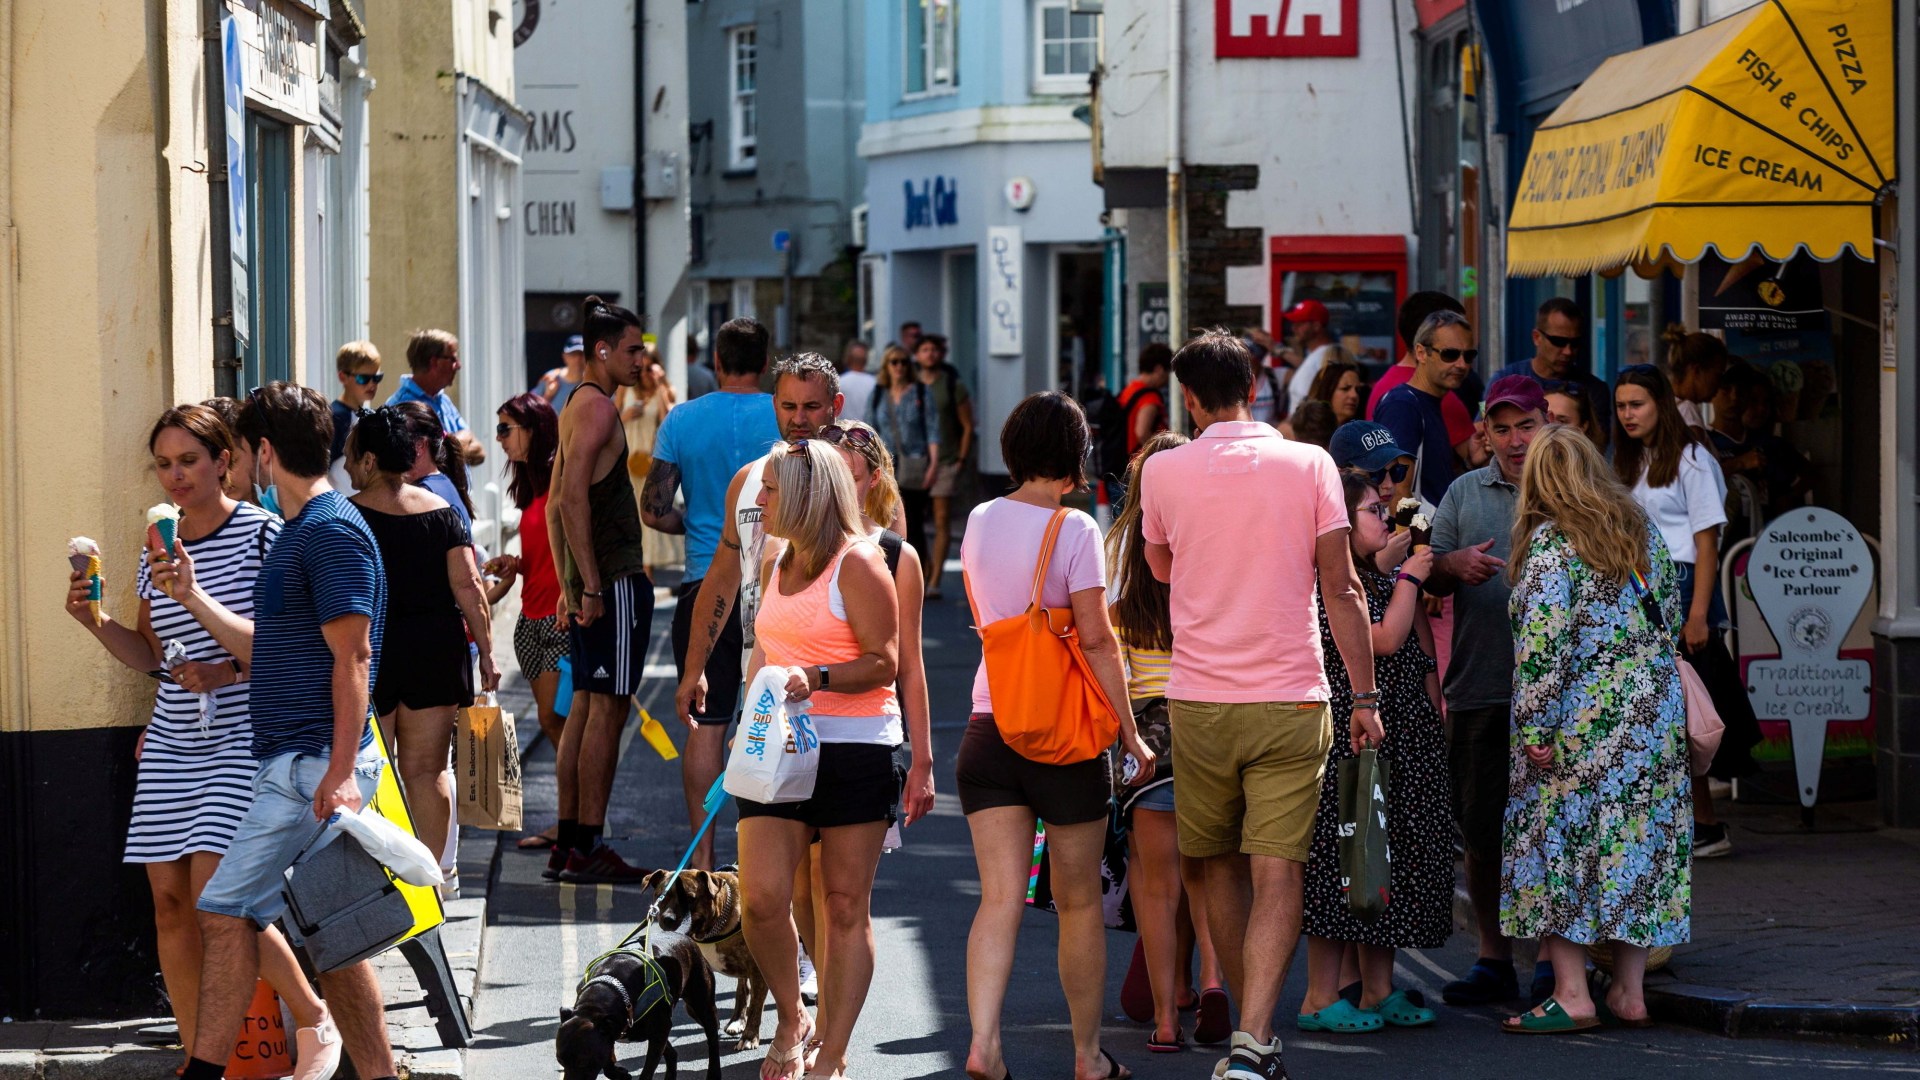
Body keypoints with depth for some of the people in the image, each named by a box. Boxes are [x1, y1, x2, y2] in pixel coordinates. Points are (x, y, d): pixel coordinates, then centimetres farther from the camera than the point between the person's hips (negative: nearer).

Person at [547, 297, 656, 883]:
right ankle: (588, 849, -8)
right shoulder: (597, 407, -12)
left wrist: (567, 586, 23)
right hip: (613, 578, -10)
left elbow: (556, 505, 22)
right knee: (607, 708, -8)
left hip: (588, 580, 10)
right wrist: (590, 585, -22)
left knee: (584, 708, 11)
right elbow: (572, 499, -21)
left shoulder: (577, 407, 19)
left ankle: (567, 845, 14)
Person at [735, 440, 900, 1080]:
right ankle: (791, 1019, 15)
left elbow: (885, 663, -11)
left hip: (854, 748, -6)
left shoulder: (857, 564, -7)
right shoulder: (776, 565, 16)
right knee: (761, 898, -8)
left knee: (847, 906, 1)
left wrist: (817, 678, -24)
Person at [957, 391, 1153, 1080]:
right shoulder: (1074, 530, -11)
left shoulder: (981, 522, 7)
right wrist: (1129, 733, -8)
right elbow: (1096, 638, -14)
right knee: (1080, 904, 9)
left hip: (988, 729, 4)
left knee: (1000, 899, -2)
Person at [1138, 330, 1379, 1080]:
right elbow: (1341, 587, -3)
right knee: (1277, 873, -4)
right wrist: (1365, 694, 2)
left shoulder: (1164, 470, 0)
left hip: (1198, 700, 1)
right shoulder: (1309, 464, -2)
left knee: (1222, 866, 16)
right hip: (1291, 696, -1)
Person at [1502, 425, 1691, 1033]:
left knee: (1556, 843, 1)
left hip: (1583, 719, -7)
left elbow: (1542, 641, -18)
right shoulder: (1641, 530, 8)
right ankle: (1629, 992, 13)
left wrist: (1535, 726, -16)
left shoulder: (1551, 541, -12)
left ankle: (1571, 995, -3)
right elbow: (1669, 610, 16)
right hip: (1655, 711, 7)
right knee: (1638, 844, 10)